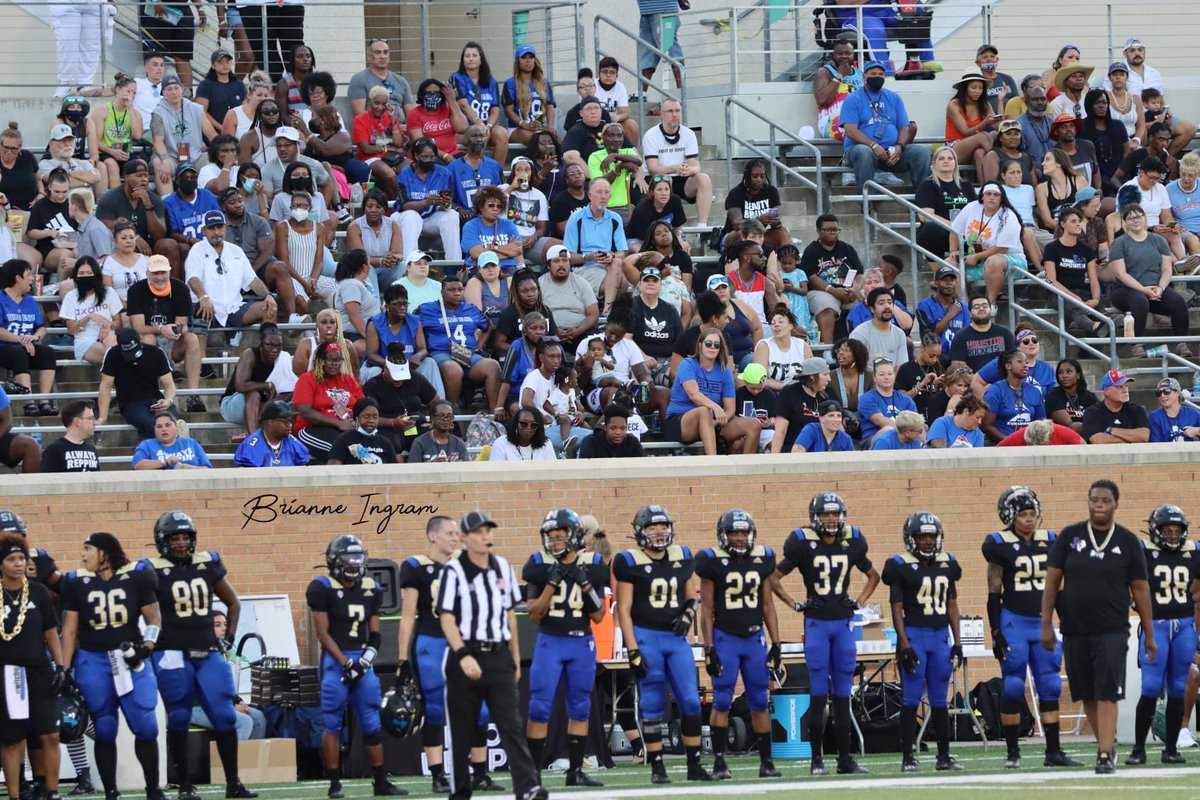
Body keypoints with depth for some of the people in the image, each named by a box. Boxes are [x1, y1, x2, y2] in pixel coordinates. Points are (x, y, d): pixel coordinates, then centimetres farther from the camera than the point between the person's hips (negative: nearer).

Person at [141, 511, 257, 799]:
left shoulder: (208, 565, 8)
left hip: (208, 654, 4)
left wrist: (229, 638, 12)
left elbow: (233, 603, 20)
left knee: (224, 716, 0)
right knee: (179, 719, 0)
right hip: (172, 655, -4)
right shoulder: (154, 571, -6)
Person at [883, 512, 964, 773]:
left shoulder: (947, 564, 11)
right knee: (911, 700, -4)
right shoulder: (901, 566, -4)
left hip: (940, 636, 5)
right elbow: (897, 608, -6)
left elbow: (952, 606, 14)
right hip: (914, 634, -5)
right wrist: (905, 646, -13)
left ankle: (944, 756, 13)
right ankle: (908, 757, -1)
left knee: (939, 701, 8)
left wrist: (957, 643, 9)